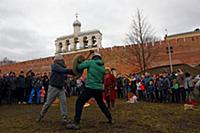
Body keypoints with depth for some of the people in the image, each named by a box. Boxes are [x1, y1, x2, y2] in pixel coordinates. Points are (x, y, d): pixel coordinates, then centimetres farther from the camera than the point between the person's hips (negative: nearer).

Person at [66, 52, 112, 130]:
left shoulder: (91, 62, -1)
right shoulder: (103, 67, 14)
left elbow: (79, 67, -5)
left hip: (90, 88, -6)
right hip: (99, 89, 6)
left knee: (79, 103, 2)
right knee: (101, 104, 26)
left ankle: (76, 123, -5)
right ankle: (110, 119, 33)